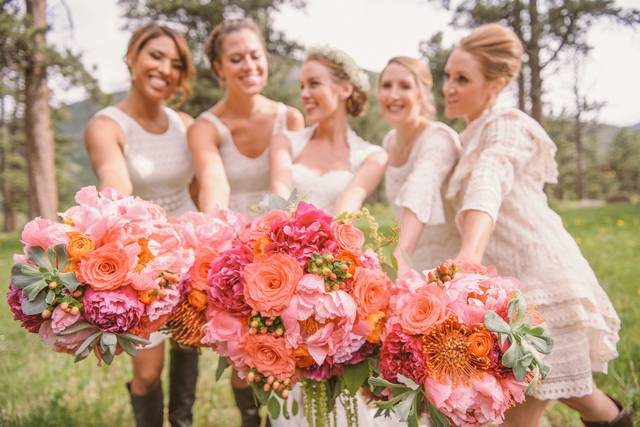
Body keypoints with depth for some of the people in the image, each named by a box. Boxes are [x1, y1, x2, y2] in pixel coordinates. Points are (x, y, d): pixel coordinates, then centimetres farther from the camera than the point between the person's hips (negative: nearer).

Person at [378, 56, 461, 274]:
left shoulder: (438, 139, -18)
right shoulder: (390, 141, 4)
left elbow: (420, 196, -37)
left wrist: (401, 256, -52)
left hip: (452, 263, -6)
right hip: (417, 266, 6)